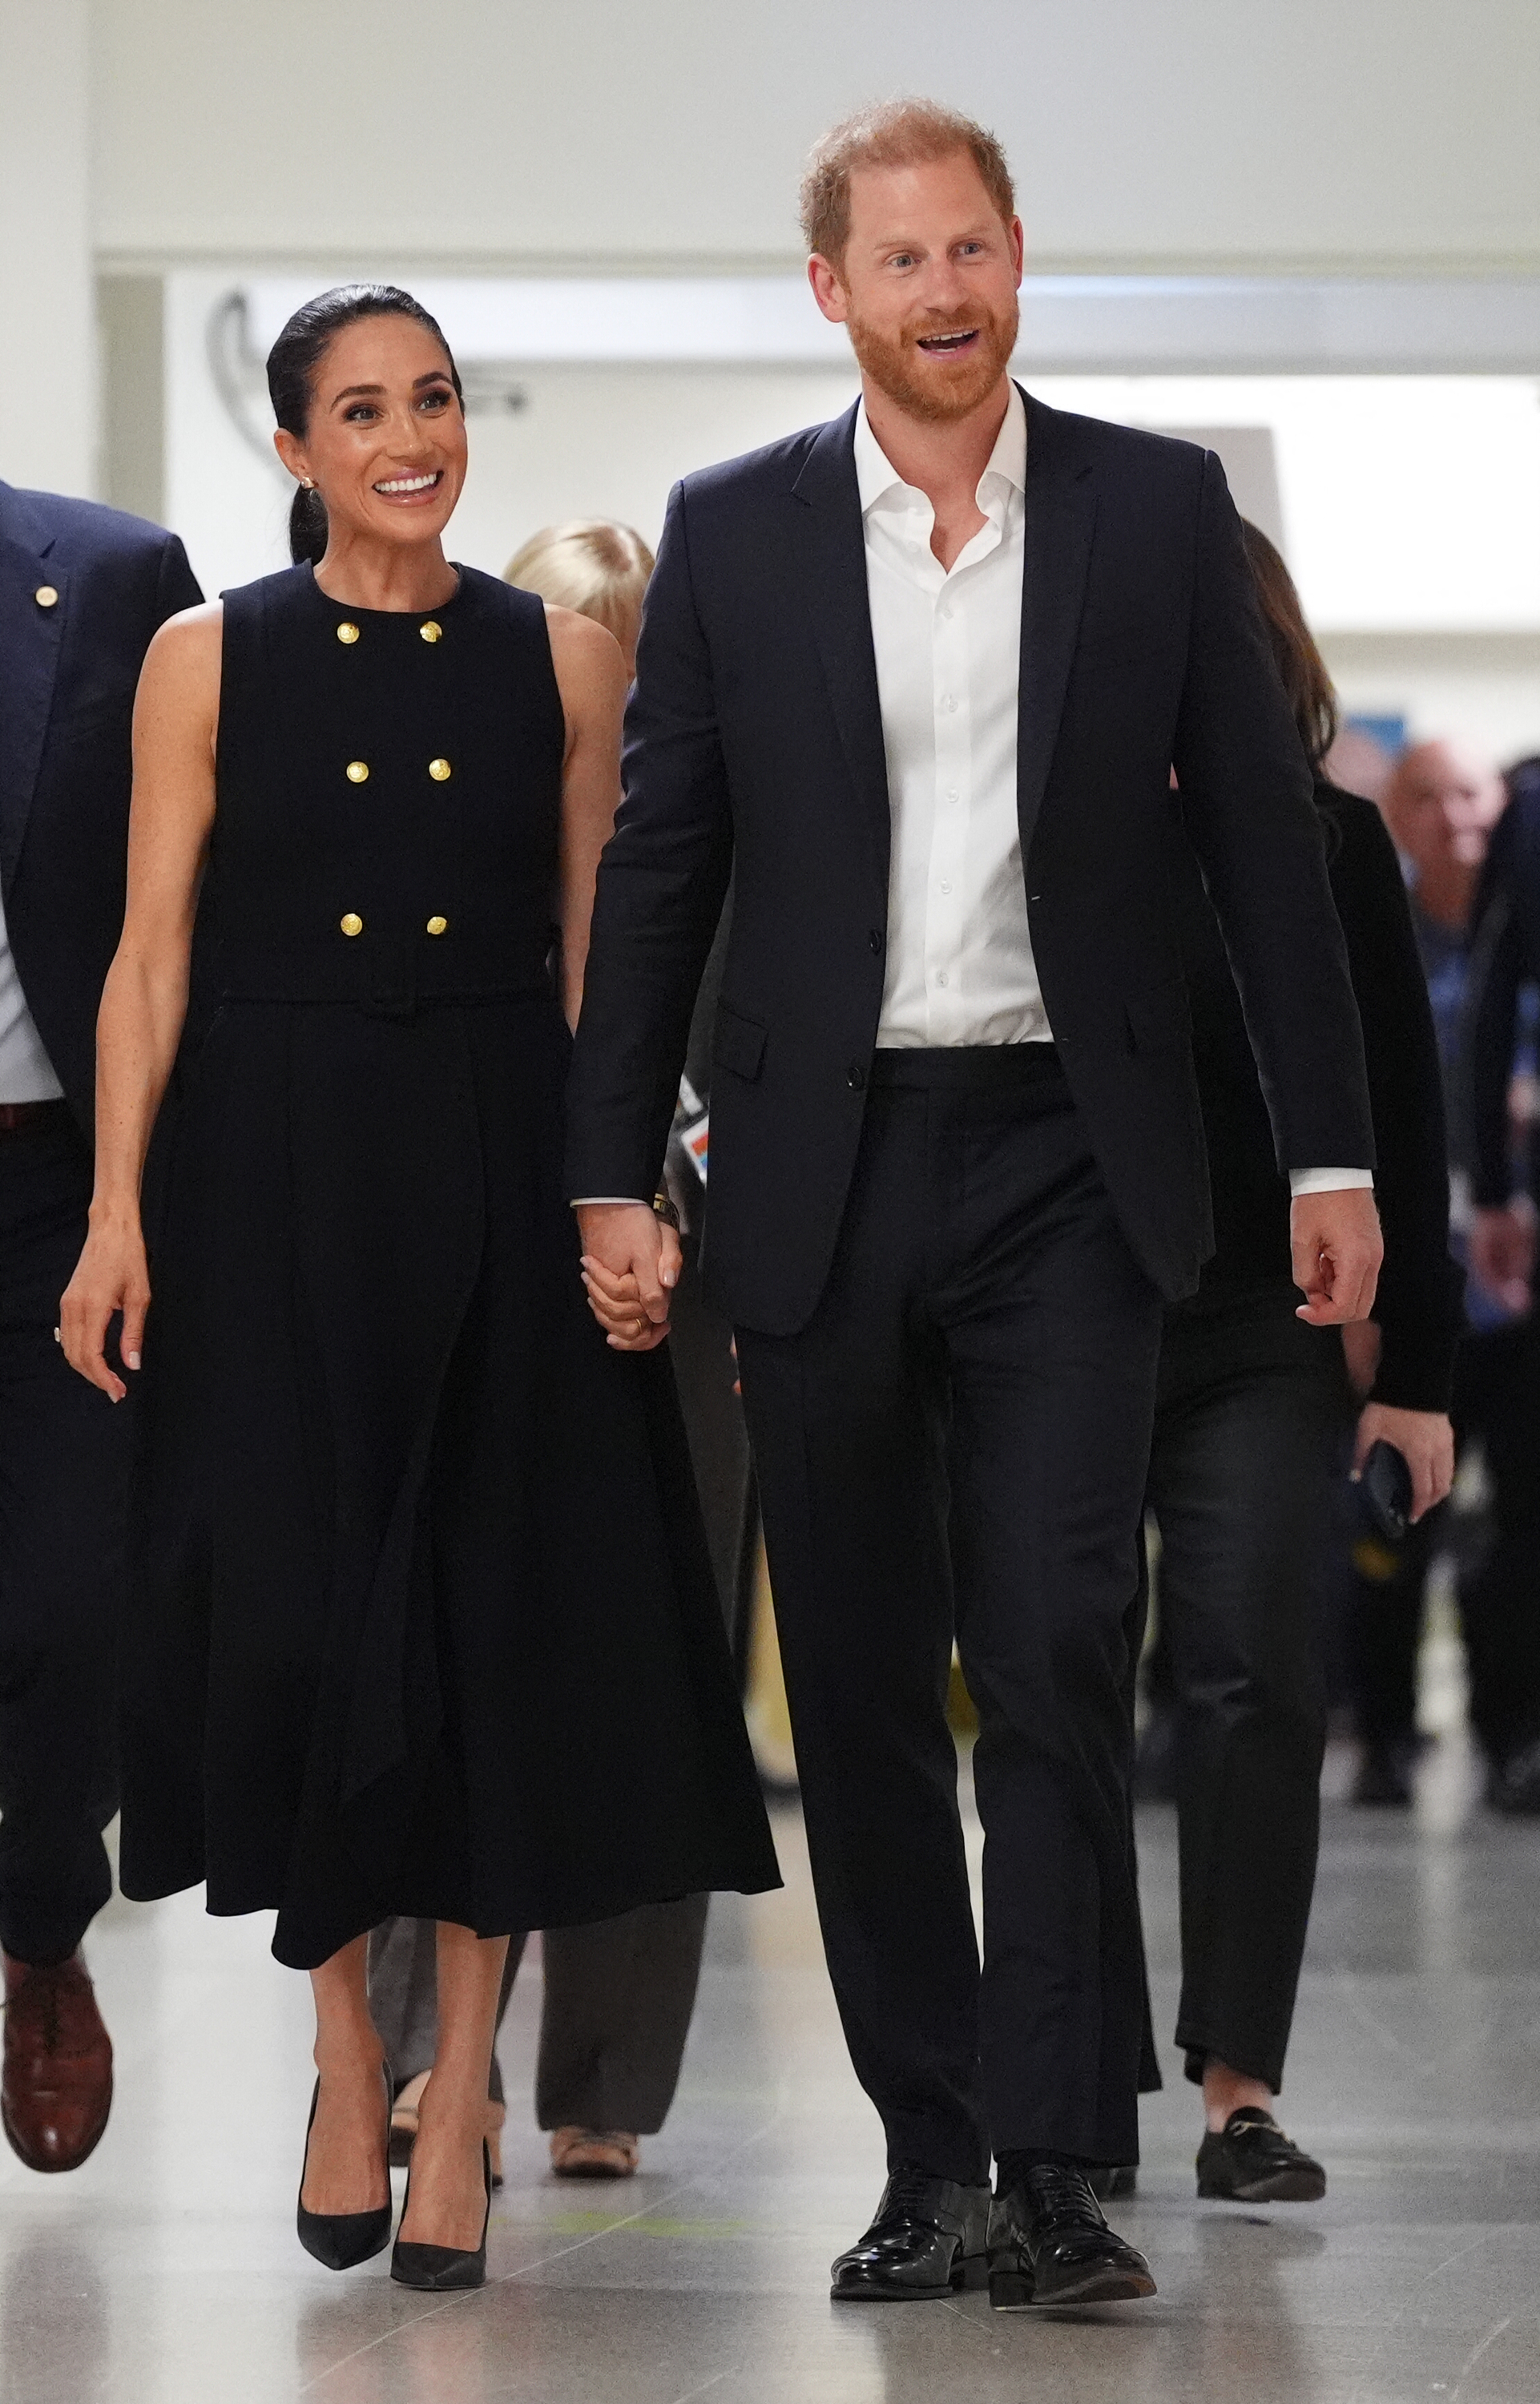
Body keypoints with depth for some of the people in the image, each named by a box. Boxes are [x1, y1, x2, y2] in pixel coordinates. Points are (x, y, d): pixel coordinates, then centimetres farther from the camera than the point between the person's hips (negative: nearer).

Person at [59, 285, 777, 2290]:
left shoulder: (561, 660, 5)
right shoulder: (210, 660, 2)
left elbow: (601, 954, 7)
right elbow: (151, 954, 1)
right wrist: (117, 1212, -7)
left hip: (504, 1164, 1)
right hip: (282, 1165, -1)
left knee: (503, 1604, 1)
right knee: (297, 1603, -2)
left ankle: (462, 2091, 10)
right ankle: (345, 2050, 17)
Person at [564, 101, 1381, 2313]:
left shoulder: (1160, 511, 3)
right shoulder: (734, 534, 4)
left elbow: (1265, 840, 5)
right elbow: (658, 872, 7)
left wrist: (1332, 1153, 2)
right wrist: (612, 1177, 2)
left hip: (1067, 1165, -1)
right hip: (823, 1175, 2)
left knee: (1057, 1659, -9)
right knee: (861, 1688, 5)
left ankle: (1055, 2168, -7)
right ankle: (930, 2153, 13)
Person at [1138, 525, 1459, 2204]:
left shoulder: (1331, 845, 4)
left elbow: (1398, 1115, 7)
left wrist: (1417, 1366, 4)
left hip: (1261, 1340, 0)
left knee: (1257, 1690, -6)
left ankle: (1240, 2086, -2)